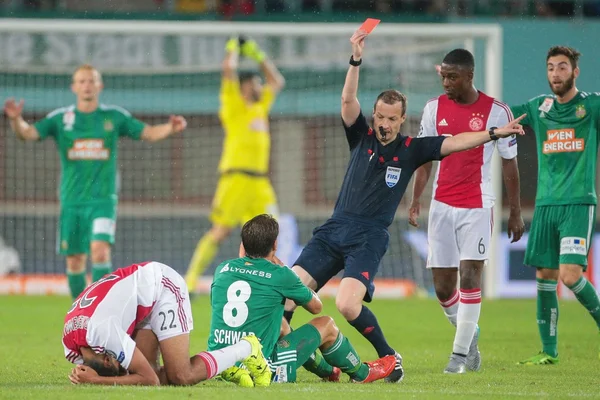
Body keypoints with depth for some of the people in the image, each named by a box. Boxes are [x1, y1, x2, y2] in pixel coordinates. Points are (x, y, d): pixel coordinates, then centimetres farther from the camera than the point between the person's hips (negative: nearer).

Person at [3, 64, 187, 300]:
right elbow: (28, 133, -7)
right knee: (75, 260, 4)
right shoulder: (60, 119, 2)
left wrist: (170, 128, -15)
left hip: (103, 199, -1)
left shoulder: (114, 117, 3)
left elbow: (149, 133, 5)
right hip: (72, 201, 1)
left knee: (100, 250, -20)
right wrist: (16, 120, -29)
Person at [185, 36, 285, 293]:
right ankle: (190, 280, -6)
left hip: (260, 183, 7)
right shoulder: (234, 104, 0)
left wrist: (257, 55, 26)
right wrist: (233, 50, 7)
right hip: (236, 177, -7)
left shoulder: (261, 106, 20)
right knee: (220, 232, -9)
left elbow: (277, 81, 32)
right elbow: (229, 70, -10)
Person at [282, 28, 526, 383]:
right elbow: (348, 101, -5)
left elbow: (455, 143, -1)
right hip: (334, 230, 3)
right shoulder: (362, 137, 8)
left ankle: (390, 357, -3)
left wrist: (494, 134, -13)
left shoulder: (412, 149, 4)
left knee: (348, 304, -23)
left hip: (369, 237, -3)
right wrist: (356, 61, -18)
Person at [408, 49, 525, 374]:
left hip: (477, 206, -3)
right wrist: (415, 201, 4)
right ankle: (469, 334, 26)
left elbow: (509, 163, 2)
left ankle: (460, 353, -8)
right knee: (442, 287, 2)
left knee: (469, 276, -13)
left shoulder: (496, 111, -4)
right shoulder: (434, 109, 5)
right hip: (442, 205, 4)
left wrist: (516, 212, 2)